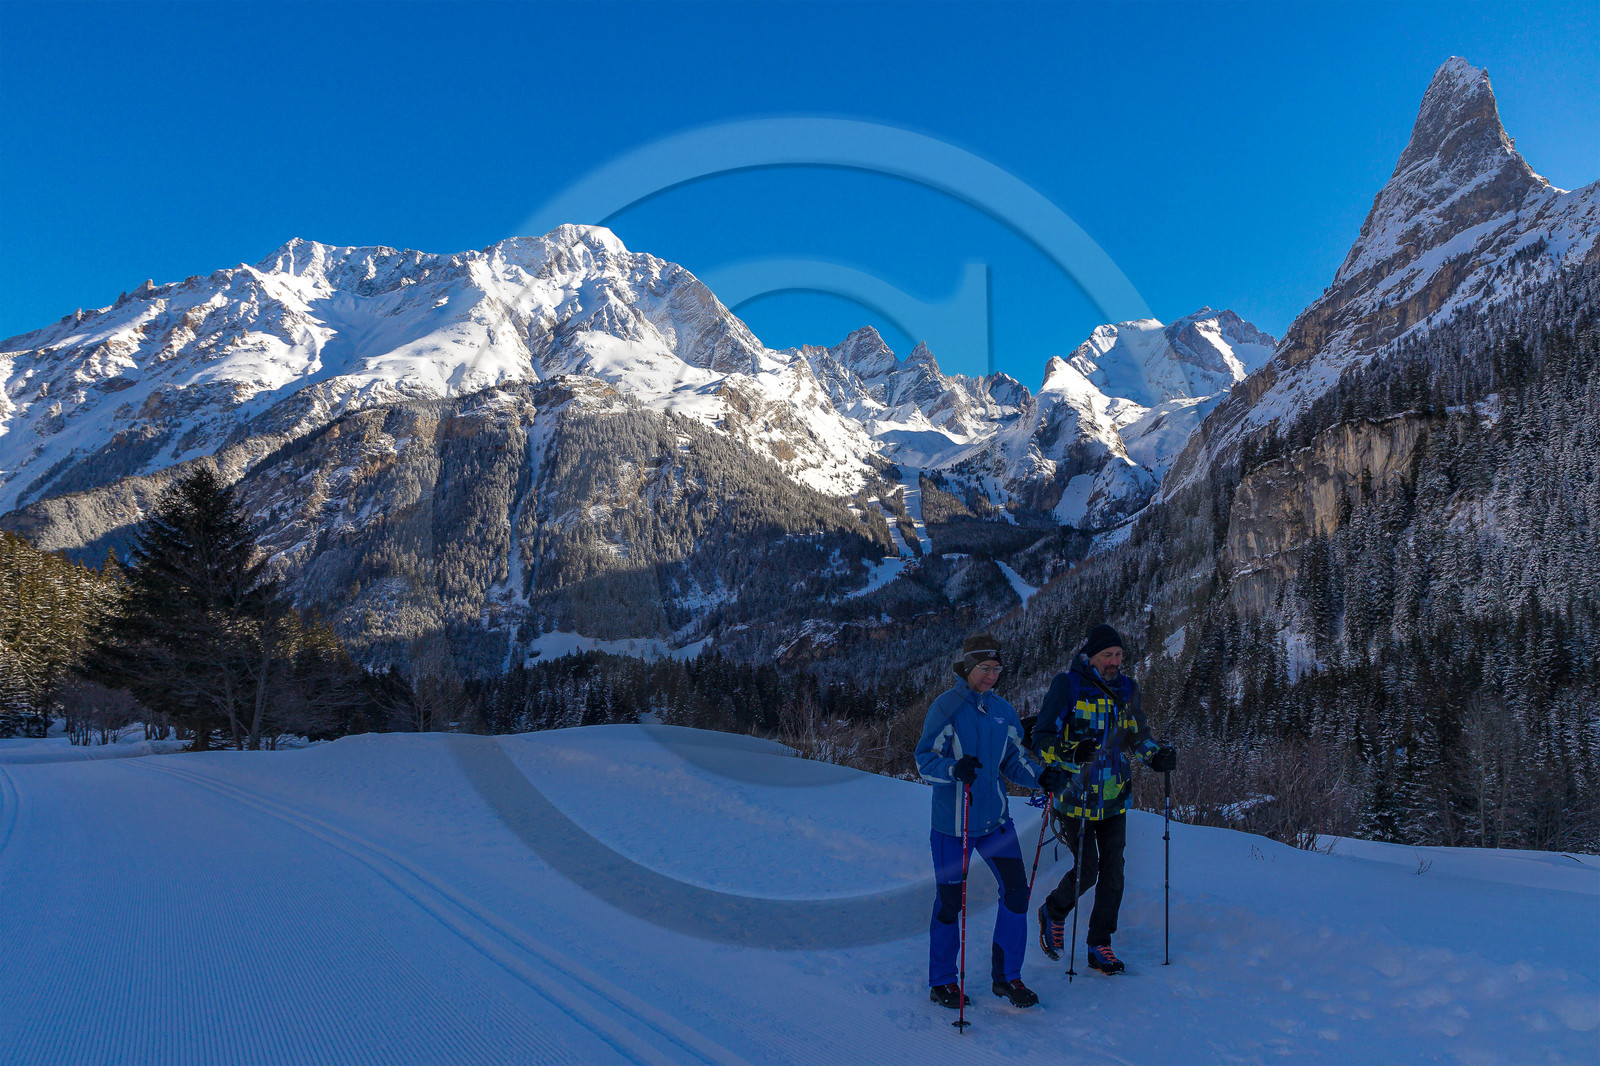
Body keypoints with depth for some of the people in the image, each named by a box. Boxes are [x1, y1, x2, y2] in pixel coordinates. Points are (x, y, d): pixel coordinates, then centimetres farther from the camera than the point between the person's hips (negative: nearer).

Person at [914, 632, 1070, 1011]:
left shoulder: (1003, 711, 6)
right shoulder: (945, 708, -11)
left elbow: (1014, 761, 11)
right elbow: (925, 760, -13)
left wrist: (1043, 776, -7)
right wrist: (953, 768, -32)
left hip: (995, 819, 5)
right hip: (952, 822, -5)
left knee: (1016, 892, 4)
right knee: (950, 901, 5)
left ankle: (1006, 976, 23)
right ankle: (941, 982, 24)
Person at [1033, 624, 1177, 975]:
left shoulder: (1126, 688, 6)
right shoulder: (1067, 686, -10)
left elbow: (1138, 734, 17)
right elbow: (1043, 738, -12)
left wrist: (1156, 755, -3)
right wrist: (1069, 753, -32)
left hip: (1114, 797, 5)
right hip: (1076, 796, -5)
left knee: (1113, 871, 6)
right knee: (1087, 870, -4)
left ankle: (1100, 945, 20)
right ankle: (1054, 911, 27)